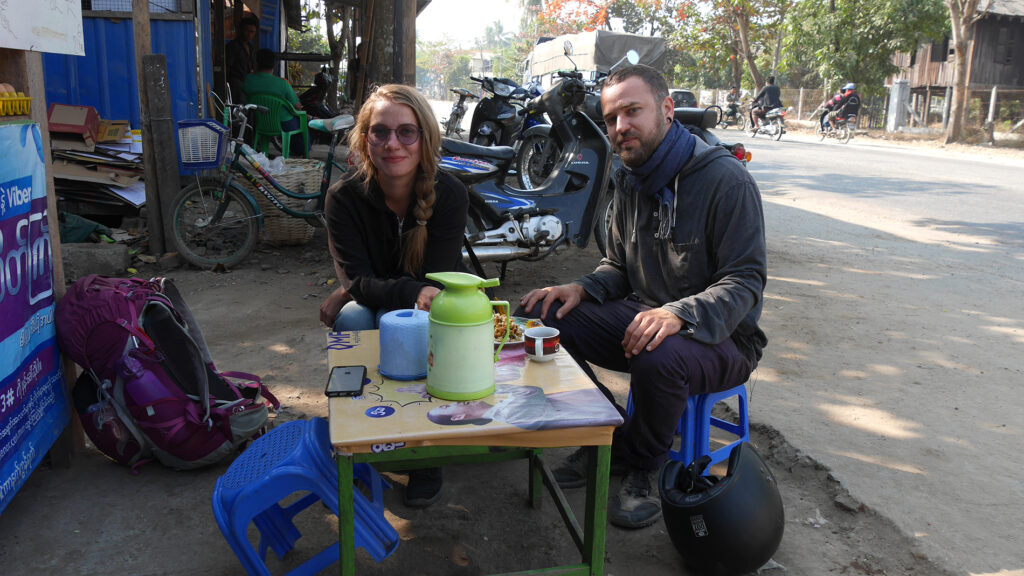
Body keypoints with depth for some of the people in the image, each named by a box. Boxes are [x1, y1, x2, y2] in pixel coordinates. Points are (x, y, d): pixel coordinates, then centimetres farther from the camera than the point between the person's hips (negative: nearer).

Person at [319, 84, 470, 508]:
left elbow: (434, 280, -19)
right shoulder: (344, 197, -15)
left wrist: (386, 291, -35)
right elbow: (359, 282, -23)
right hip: (366, 303, 2)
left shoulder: (449, 194, -18)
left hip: (426, 311, -1)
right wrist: (413, 292, -43)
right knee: (352, 320, -33)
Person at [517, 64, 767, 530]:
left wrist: (678, 313, -36)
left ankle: (641, 465, -6)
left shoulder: (724, 178, -15)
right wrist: (582, 289, -5)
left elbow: (746, 281, -19)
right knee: (536, 317, -10)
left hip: (720, 337, -6)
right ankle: (608, 440, 3)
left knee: (659, 360, -41)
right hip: (640, 316, 7)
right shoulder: (631, 180, 9)